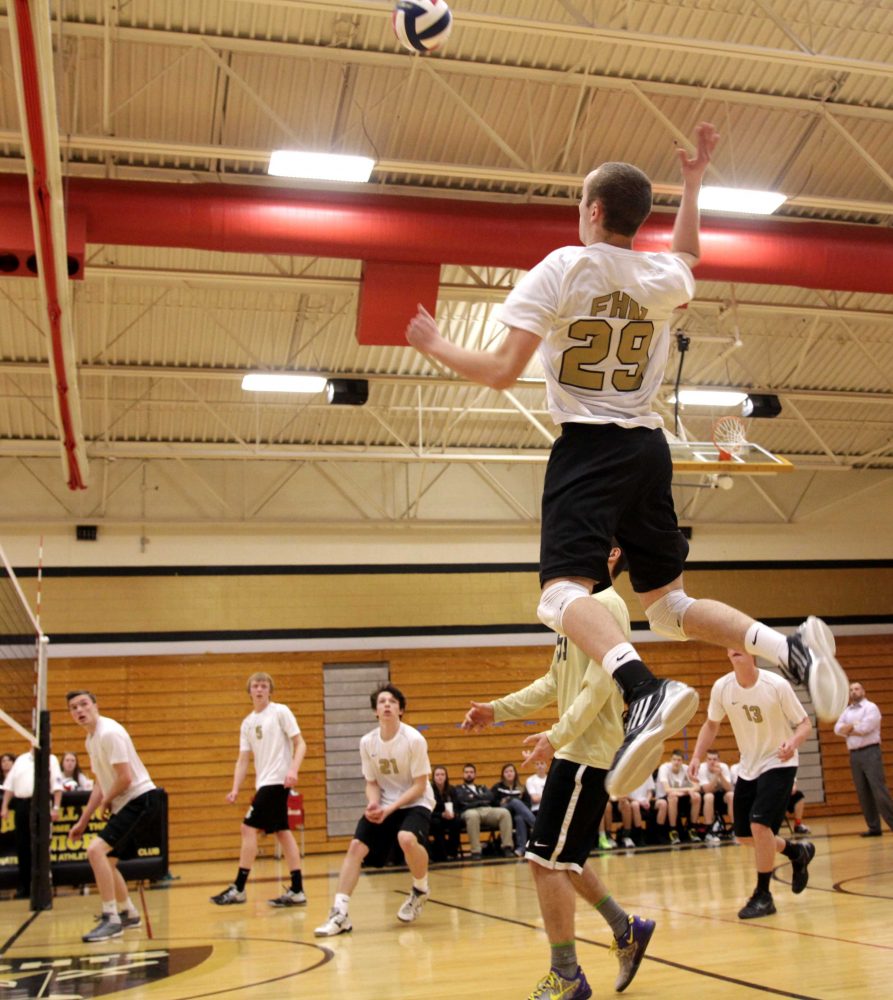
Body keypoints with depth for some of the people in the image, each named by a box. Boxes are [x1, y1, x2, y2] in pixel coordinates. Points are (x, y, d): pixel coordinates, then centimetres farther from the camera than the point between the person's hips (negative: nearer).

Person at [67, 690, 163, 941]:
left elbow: (125, 778, -21)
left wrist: (106, 801, -4)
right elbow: (101, 783, 21)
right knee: (106, 861, 16)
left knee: (96, 850, -20)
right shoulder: (91, 740, 14)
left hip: (141, 798, -10)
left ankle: (111, 920, -14)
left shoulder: (110, 732, -16)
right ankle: (128, 914, 34)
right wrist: (83, 821, 20)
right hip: (123, 805, 10)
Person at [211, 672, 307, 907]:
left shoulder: (281, 712, -4)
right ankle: (297, 890, 10)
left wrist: (293, 770, -21)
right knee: (282, 832, 7)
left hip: (277, 780, -7)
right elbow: (243, 759, 11)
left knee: (249, 828, -9)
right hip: (264, 782, 7)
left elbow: (300, 744, -7)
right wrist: (235, 789, 0)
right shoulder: (247, 723, 14)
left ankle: (238, 888, -2)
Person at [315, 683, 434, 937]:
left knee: (407, 839, -33)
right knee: (356, 847, -11)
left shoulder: (414, 739, -18)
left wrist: (391, 808, -24)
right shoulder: (367, 742, -4)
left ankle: (420, 891, -2)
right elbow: (372, 782, 4)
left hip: (415, 803, -5)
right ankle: (340, 913, -5)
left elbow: (419, 786, -15)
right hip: (384, 805, 5)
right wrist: (373, 804, -17)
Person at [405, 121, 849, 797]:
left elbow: (502, 372, -9)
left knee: (565, 593, -16)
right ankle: (792, 649, -8)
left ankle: (646, 691, -43)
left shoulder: (560, 269, -5)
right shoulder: (662, 277, 10)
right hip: (649, 447, 6)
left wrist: (436, 347, 6)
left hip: (588, 447, -5)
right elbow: (688, 257, 38)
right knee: (668, 605, 13)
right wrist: (693, 184, 42)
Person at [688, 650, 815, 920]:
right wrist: (697, 757, -7)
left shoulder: (777, 685, -21)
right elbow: (711, 724, 6)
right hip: (748, 766, 5)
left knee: (759, 824, -21)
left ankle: (763, 896, -2)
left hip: (778, 763, -5)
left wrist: (793, 742, -34)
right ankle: (798, 852, 38)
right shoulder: (722, 687, -10)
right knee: (745, 835, 9)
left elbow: (804, 722, -12)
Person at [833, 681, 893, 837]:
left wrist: (849, 728, 0)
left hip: (870, 752, -6)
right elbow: (838, 729, 4)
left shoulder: (871, 707, -1)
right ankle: (874, 827, 7)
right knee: (863, 793, 3)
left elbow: (865, 727, -15)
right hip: (854, 754, 6)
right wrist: (855, 728, -11)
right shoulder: (846, 711, 17)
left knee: (879, 789, -11)